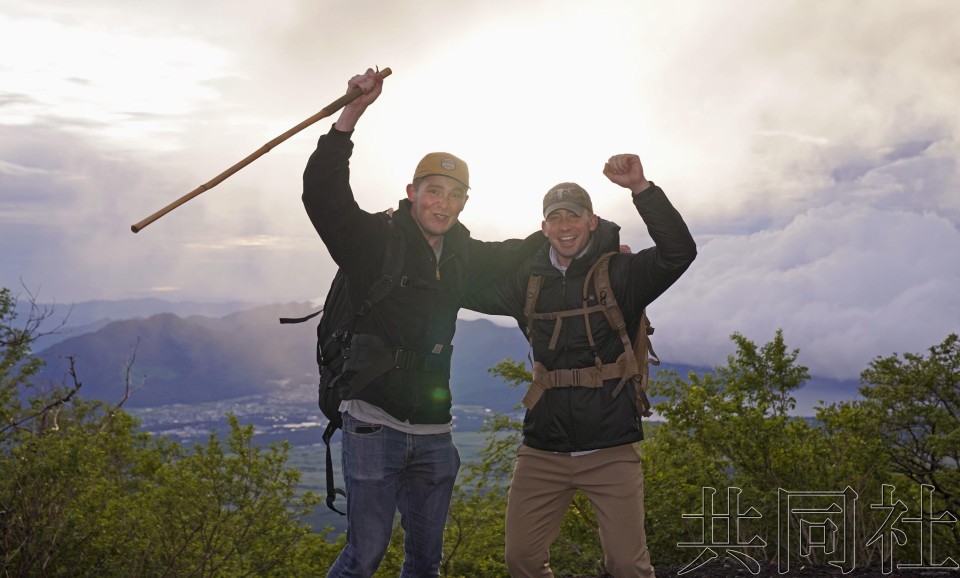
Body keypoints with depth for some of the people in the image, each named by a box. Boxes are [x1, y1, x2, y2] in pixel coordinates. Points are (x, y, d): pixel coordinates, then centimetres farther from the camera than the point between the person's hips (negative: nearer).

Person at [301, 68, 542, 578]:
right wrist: (353, 112, -27)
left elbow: (515, 255, 29)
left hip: (434, 431, 6)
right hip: (374, 424, -6)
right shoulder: (375, 240, -6)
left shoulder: (463, 257, 10)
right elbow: (322, 193, -20)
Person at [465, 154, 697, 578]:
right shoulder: (528, 280, 7)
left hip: (611, 450, -3)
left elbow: (679, 252, -18)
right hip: (542, 450, 4)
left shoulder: (621, 272, -4)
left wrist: (640, 188, -27)